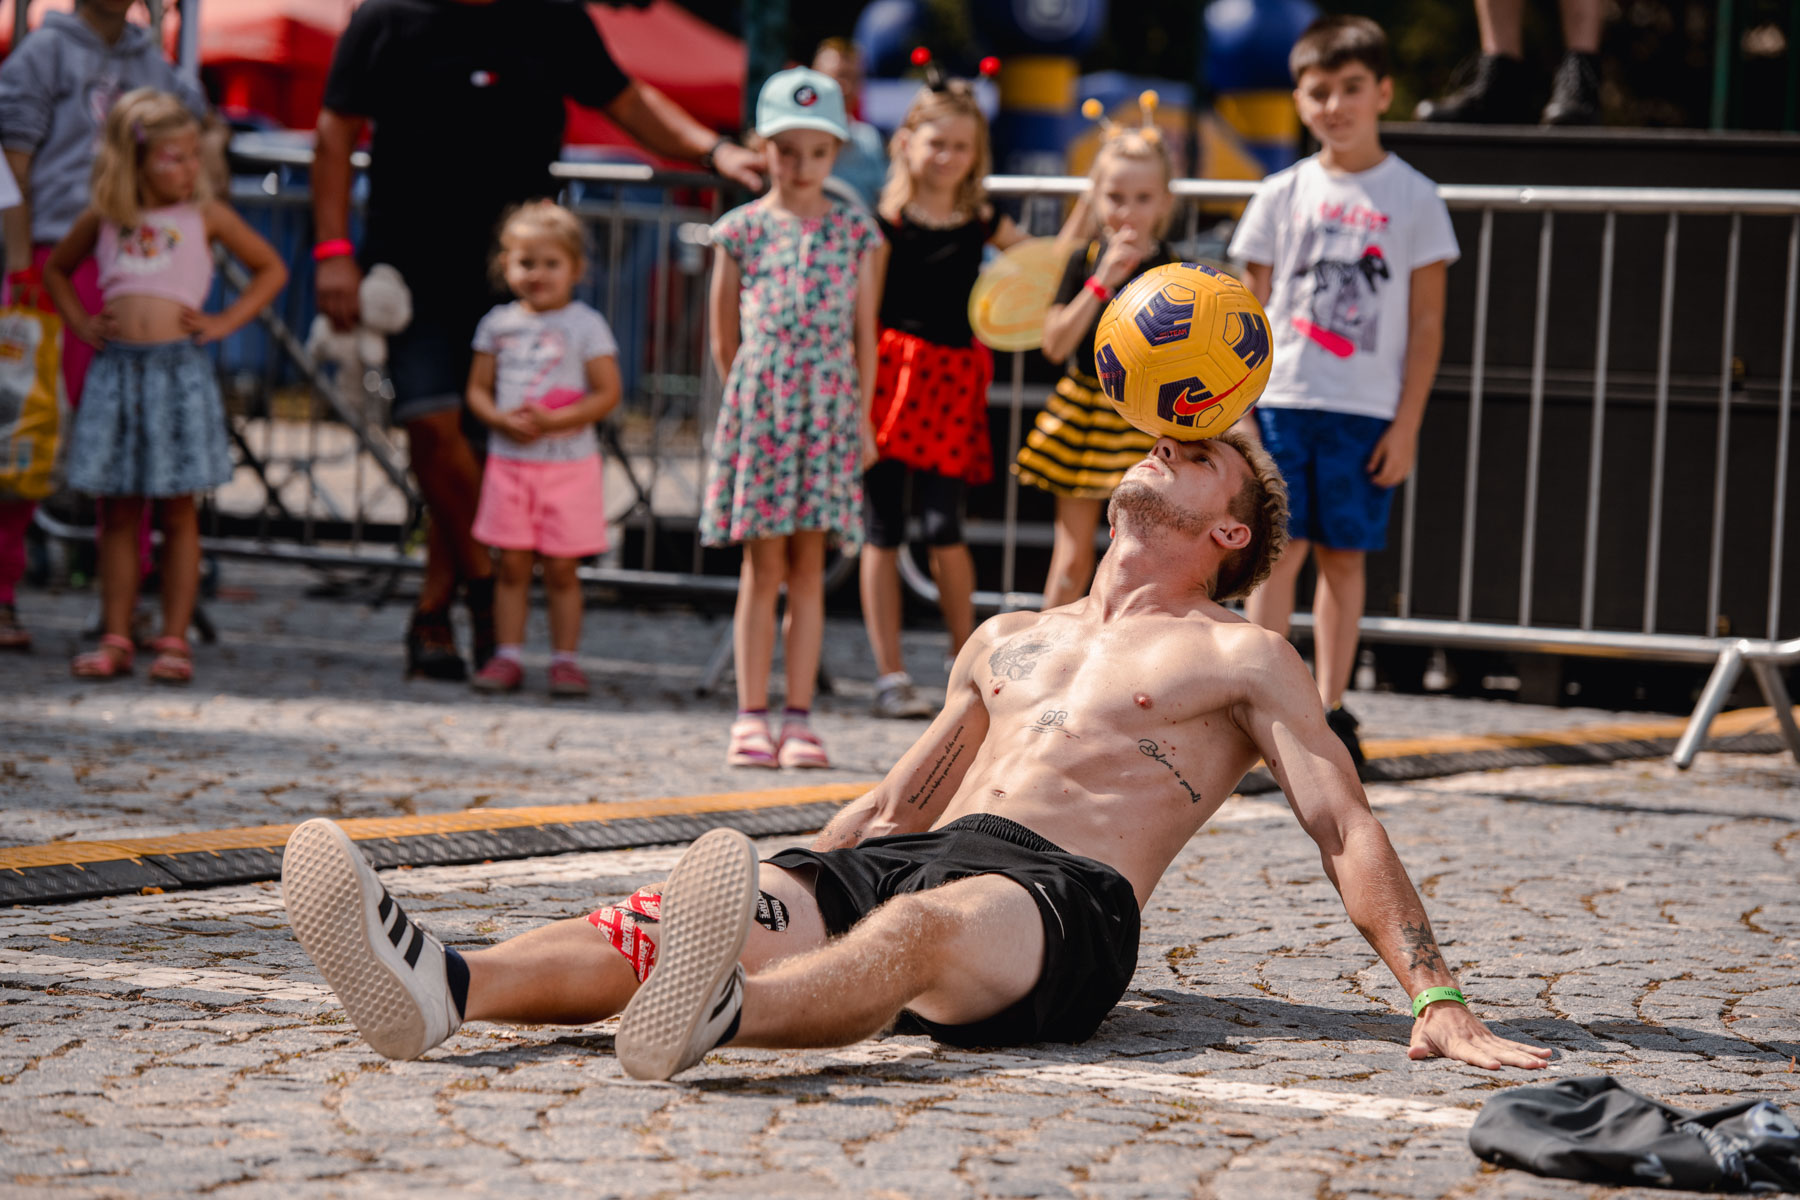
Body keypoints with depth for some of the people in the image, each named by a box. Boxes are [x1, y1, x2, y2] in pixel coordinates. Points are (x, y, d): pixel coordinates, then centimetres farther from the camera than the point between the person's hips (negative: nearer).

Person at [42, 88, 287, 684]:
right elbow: (55, 266, 26)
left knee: (177, 511, 1)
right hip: (117, 367, 2)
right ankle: (116, 639, 10)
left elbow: (271, 269, 12)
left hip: (179, 367, -2)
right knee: (118, 512, 5)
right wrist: (80, 322, 12)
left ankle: (174, 640, 6)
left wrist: (226, 322, 3)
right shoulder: (103, 220, 9)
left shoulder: (205, 215, 5)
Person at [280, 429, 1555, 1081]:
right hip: (901, 856, 6)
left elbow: (1346, 827, 8)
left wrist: (1436, 997, -3)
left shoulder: (1242, 659, 16)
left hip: (1059, 895, -6)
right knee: (699, 911, -25)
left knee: (920, 928, -42)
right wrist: (778, 887, 27)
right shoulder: (1012, 641, 34)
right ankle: (443, 986, -52)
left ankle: (713, 1013, -76)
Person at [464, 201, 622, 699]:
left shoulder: (586, 325, -3)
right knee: (512, 565, 5)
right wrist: (501, 420, -11)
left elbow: (608, 393, -7)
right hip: (509, 460, 3)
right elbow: (478, 388, 10)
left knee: (561, 568, 1)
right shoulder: (498, 323, 7)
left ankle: (565, 658, 9)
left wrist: (553, 420, -18)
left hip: (568, 462, -3)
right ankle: (507, 656, 11)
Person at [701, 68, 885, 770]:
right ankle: (751, 717, 4)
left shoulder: (856, 232, 6)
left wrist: (861, 416, 7)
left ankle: (798, 719, 5)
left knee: (809, 565, 2)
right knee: (763, 565, 0)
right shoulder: (741, 229, 3)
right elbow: (725, 338, 10)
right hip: (758, 405, -1)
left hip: (829, 409, 1)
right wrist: (746, 397, 10)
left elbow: (864, 334, 8)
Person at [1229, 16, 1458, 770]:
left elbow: (1426, 323, 2)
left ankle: (1329, 710, 10)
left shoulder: (1412, 198, 2)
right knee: (1281, 552, -4)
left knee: (1343, 558, 3)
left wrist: (1407, 423, -3)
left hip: (1367, 411, -1)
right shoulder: (1283, 196, 7)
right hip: (1281, 399, 1)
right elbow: (1253, 311, 9)